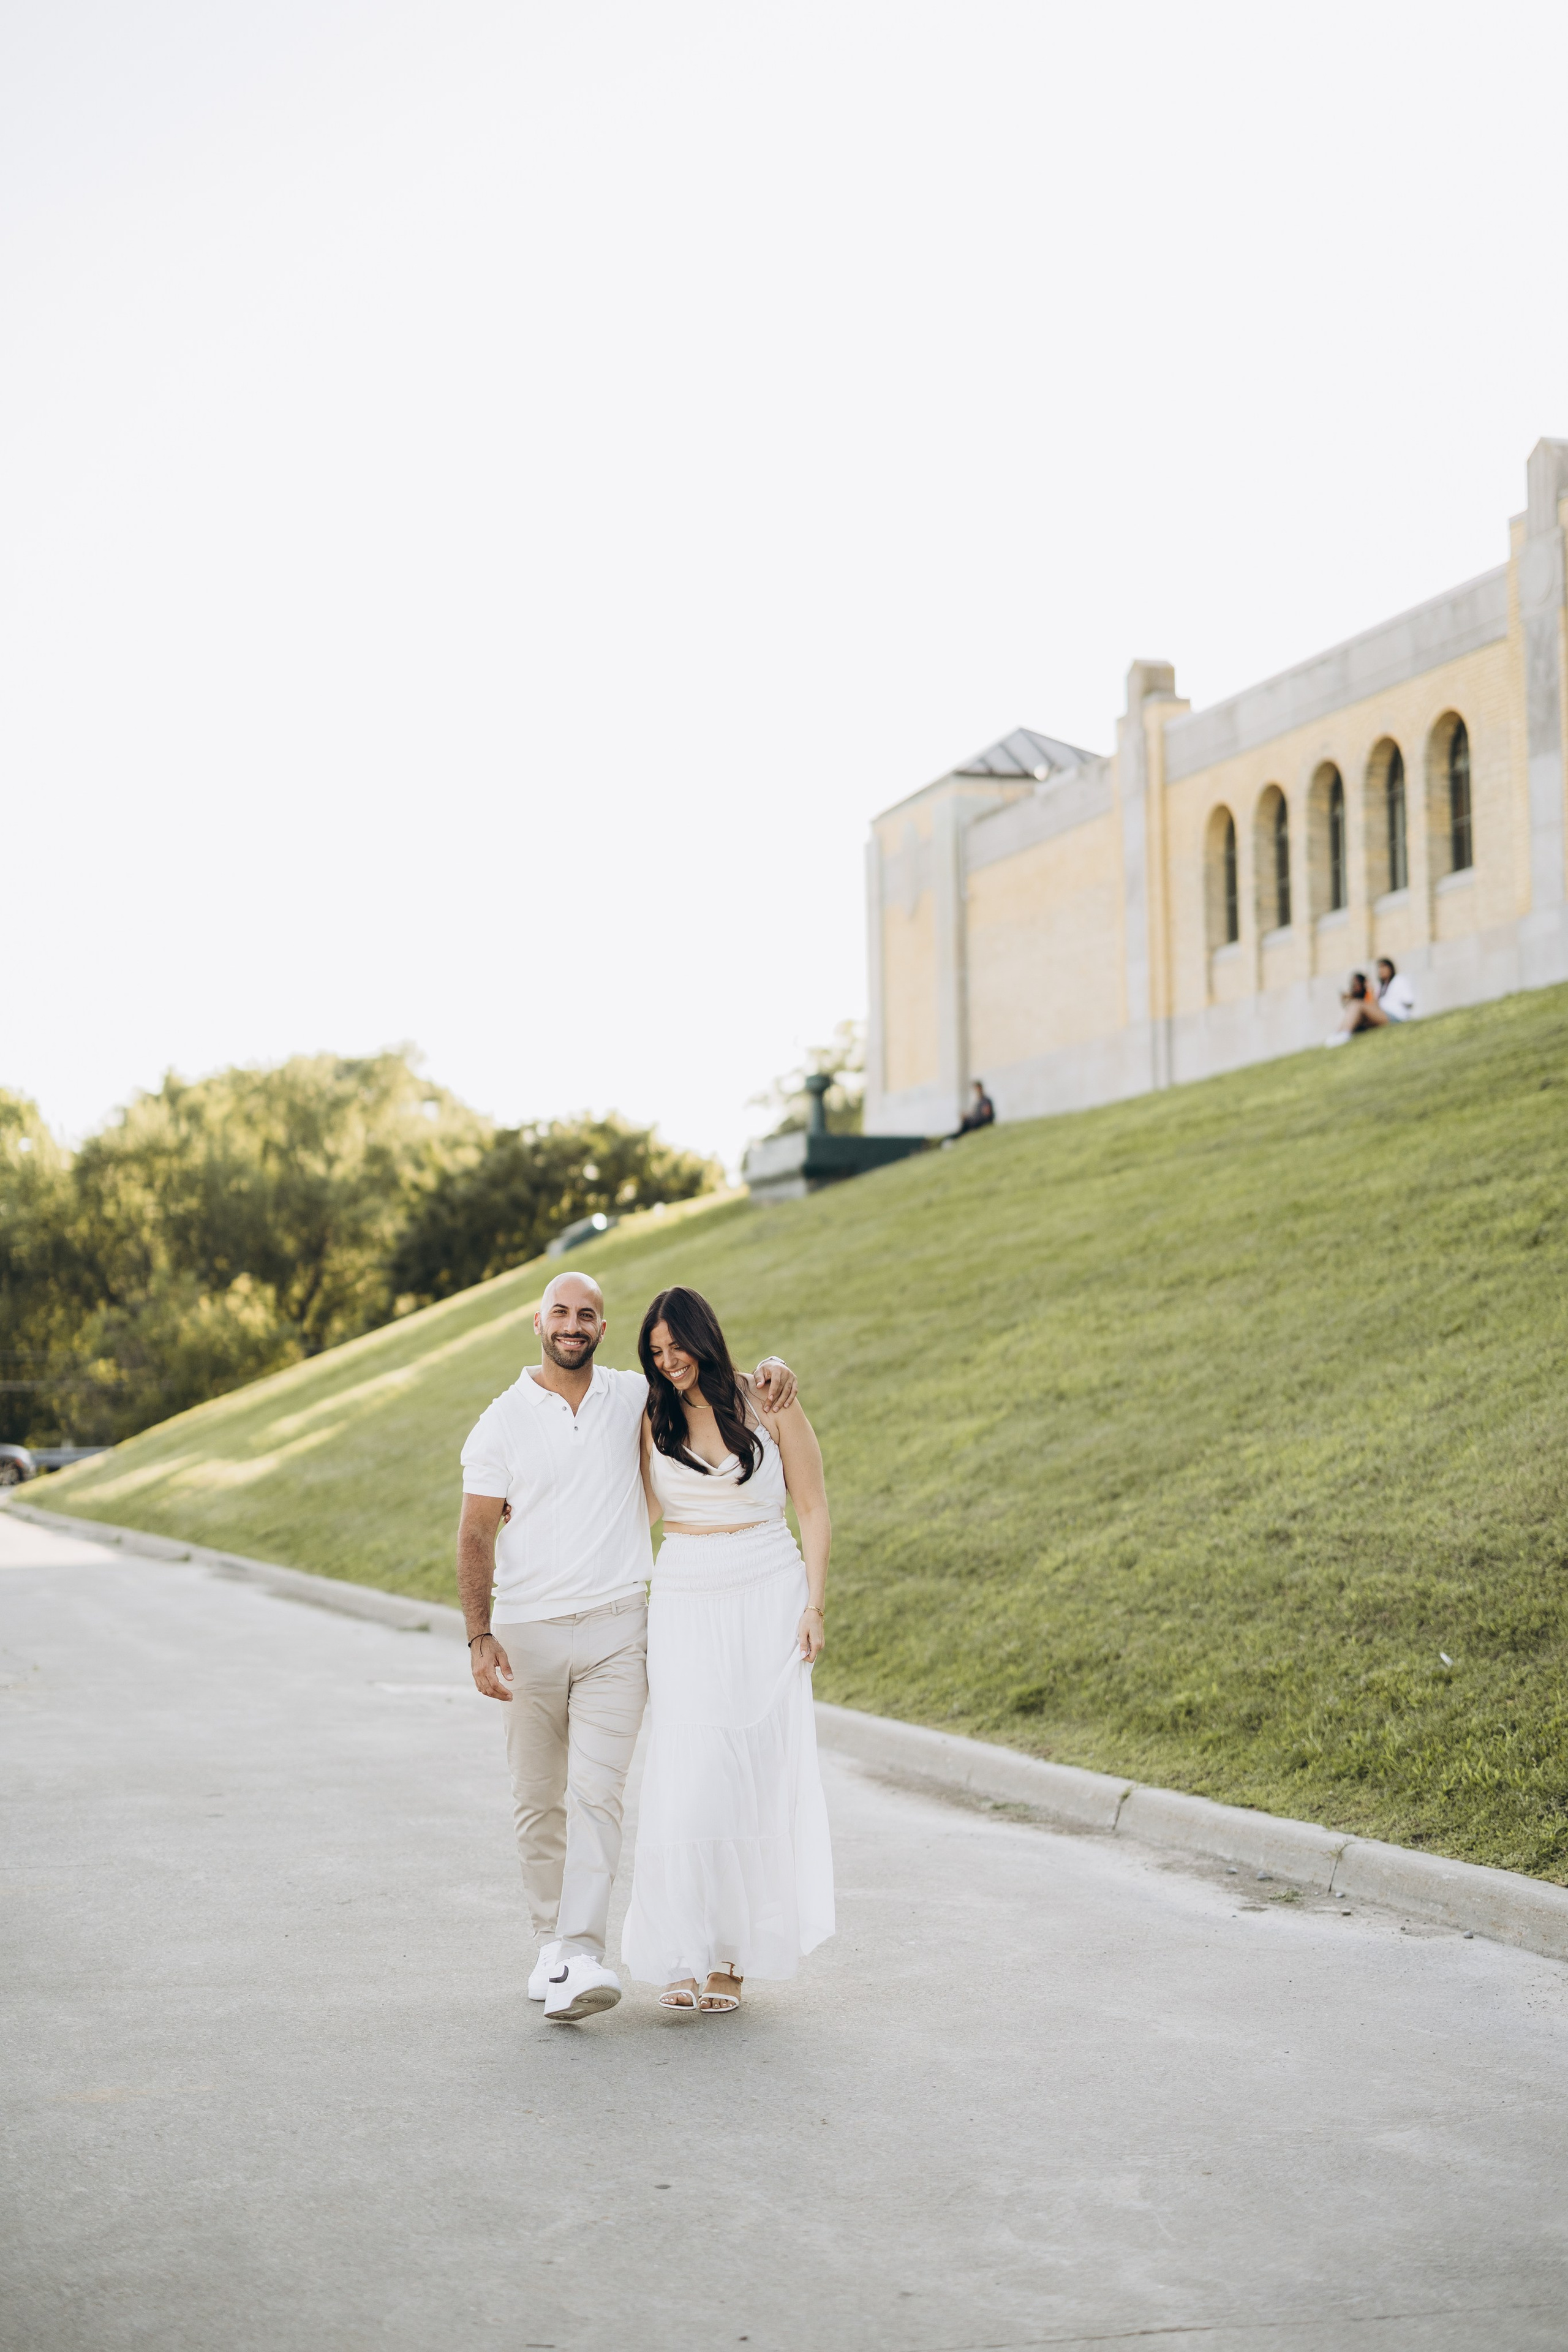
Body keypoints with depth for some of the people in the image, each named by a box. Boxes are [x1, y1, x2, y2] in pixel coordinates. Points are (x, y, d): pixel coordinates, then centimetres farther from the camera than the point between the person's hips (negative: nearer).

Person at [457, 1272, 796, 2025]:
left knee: (596, 1791, -12)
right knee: (537, 1800, 7)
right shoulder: (502, 1422, 1)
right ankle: (552, 1942, 23)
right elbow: (476, 1535, 0)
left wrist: (772, 1368, -4)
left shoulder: (635, 1397, 5)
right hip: (529, 1631, 0)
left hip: (615, 1629, 0)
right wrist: (480, 1637, -11)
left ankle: (582, 1960, -18)